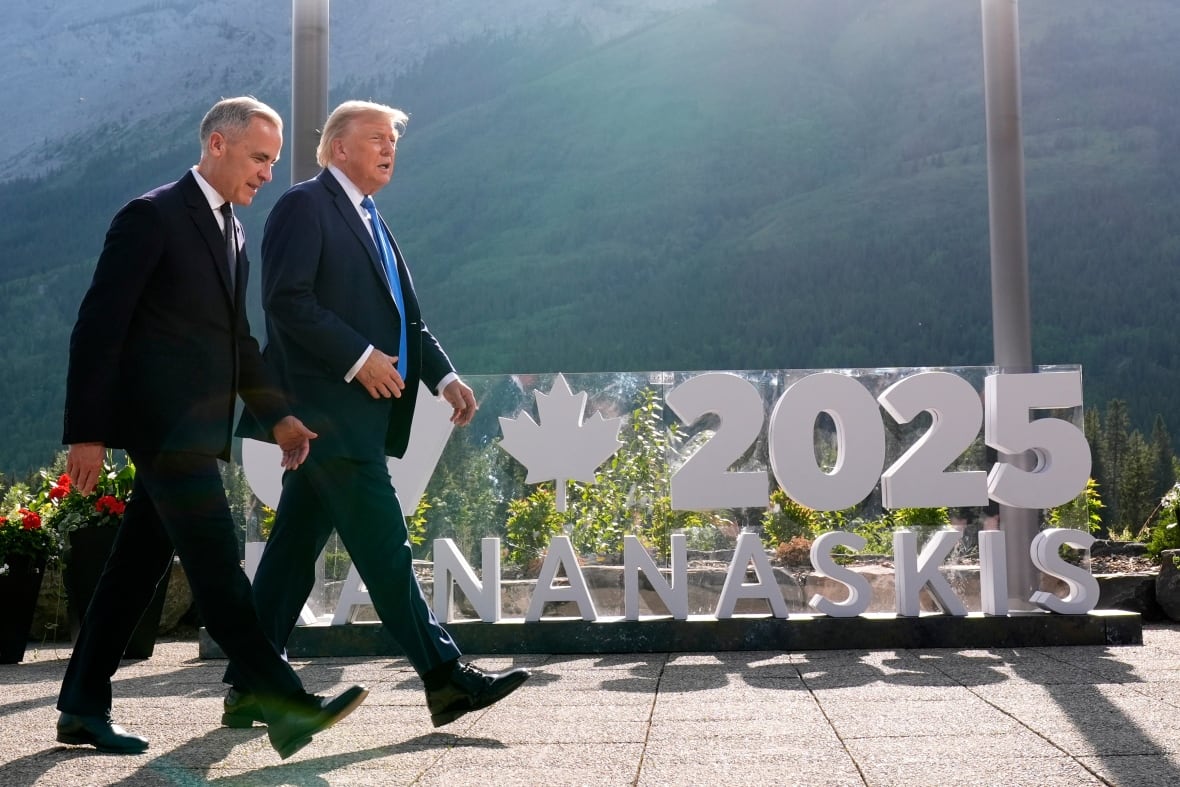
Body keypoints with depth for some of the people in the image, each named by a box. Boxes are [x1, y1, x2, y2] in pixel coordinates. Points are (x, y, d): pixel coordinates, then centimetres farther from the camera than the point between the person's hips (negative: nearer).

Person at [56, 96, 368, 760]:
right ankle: (284, 704, -13)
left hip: (197, 430, 9)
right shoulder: (152, 217, -7)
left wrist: (278, 415, 14)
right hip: (164, 424, -9)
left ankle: (84, 707, 19)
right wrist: (86, 432, -14)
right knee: (217, 567, -12)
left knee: (140, 564, 11)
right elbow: (99, 327, -10)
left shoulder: (234, 233, 20)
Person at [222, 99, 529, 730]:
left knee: (295, 547, 11)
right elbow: (287, 299, -17)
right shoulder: (304, 205, -5)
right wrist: (359, 358, -19)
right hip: (327, 409, -9)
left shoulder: (369, 221, 23)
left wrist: (444, 376, 8)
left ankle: (249, 688, 18)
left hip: (353, 412, 9)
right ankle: (445, 678, -2)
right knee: (384, 547, -7)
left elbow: (405, 316, 22)